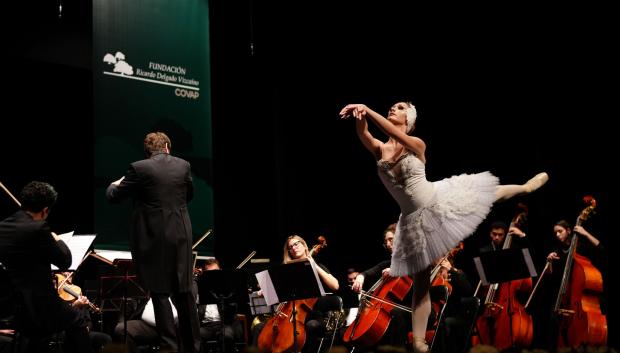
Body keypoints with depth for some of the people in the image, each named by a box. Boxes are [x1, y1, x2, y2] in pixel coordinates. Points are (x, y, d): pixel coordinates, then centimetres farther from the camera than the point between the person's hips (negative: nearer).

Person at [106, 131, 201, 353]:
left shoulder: (139, 168, -8)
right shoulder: (183, 165, 4)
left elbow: (113, 196, 0)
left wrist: (114, 185, 21)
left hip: (154, 237, -4)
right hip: (181, 235, 4)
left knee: (160, 293, 2)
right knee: (184, 291, 13)